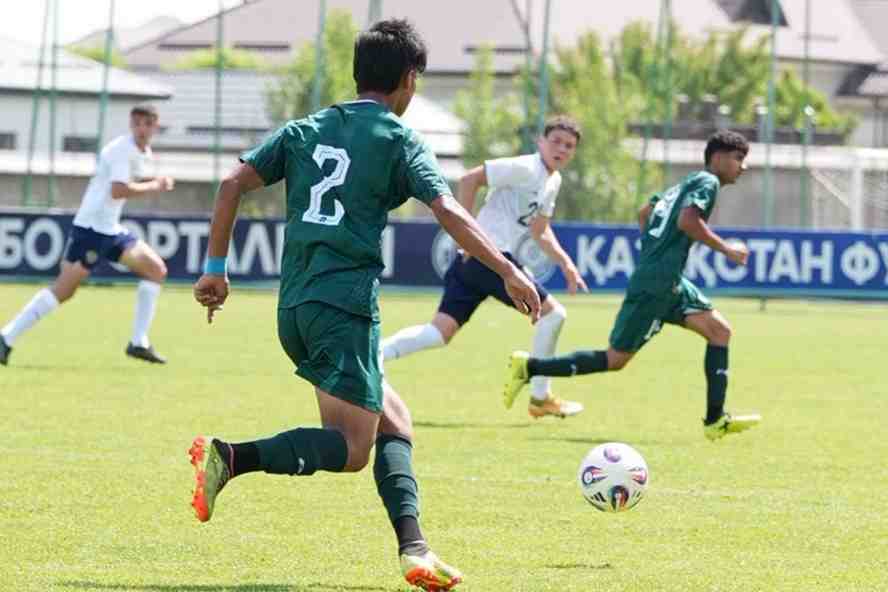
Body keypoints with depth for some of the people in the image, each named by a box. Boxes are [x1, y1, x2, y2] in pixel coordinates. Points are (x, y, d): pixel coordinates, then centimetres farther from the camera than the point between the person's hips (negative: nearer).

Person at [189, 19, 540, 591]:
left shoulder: (306, 130, 16)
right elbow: (449, 213, -12)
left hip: (295, 307, 7)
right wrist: (509, 271, -12)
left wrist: (216, 268, 12)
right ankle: (228, 457, -23)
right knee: (350, 448, -7)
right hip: (346, 305, -7)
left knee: (395, 423, 15)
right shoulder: (397, 139, 0)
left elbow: (233, 184, 8)